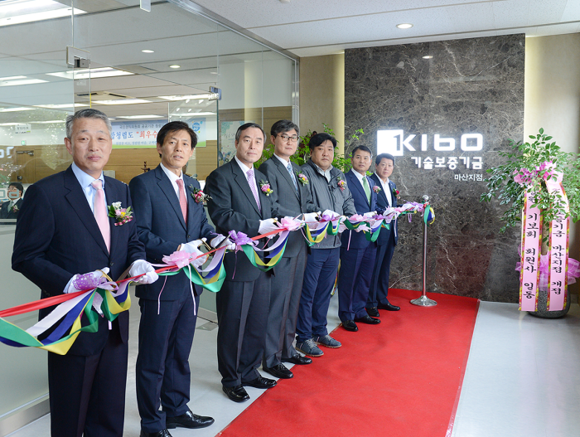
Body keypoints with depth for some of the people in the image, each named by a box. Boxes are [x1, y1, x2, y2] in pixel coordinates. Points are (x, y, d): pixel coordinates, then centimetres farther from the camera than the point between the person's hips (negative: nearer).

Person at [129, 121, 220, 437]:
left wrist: (215, 240, -5)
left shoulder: (193, 186, 13)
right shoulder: (143, 184, -9)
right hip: (161, 285, -7)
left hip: (190, 282, 7)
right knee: (153, 359, 8)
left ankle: (176, 409, 39)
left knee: (180, 353, 21)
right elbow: (139, 234, -16)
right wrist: (176, 250, -24)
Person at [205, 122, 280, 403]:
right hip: (236, 263, -7)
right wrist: (259, 227, -24)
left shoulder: (262, 179, 17)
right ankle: (231, 380, 24)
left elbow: (273, 211, 16)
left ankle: (249, 372, 34)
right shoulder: (220, 177, -8)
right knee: (233, 325, 6)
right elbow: (222, 217, -19)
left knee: (258, 323, 16)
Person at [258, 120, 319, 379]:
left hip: (299, 245, 9)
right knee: (277, 303, -1)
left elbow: (307, 204, 17)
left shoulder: (297, 171, 18)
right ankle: (271, 359, 12)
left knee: (292, 300, 17)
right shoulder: (268, 168, -9)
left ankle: (287, 350, 31)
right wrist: (301, 219, -22)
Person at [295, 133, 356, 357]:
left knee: (325, 290, 17)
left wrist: (353, 217, 3)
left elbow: (348, 201, 22)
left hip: (334, 242, 8)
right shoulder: (303, 173, -9)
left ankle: (319, 332, 32)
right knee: (307, 291, 1)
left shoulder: (338, 175, 15)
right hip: (312, 243, -7)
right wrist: (328, 216, -26)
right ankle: (304, 338, 15)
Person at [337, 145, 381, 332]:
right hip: (353, 237, -8)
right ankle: (346, 316, 15)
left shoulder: (371, 183, 17)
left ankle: (359, 311, 30)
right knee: (348, 277, 3)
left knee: (365, 277, 16)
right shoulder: (344, 180, -8)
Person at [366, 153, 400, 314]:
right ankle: (370, 304, 10)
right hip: (376, 232, -8)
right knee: (373, 268, -1)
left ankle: (382, 300, 28)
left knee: (384, 268, 16)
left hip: (390, 233, 8)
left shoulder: (392, 185, 16)